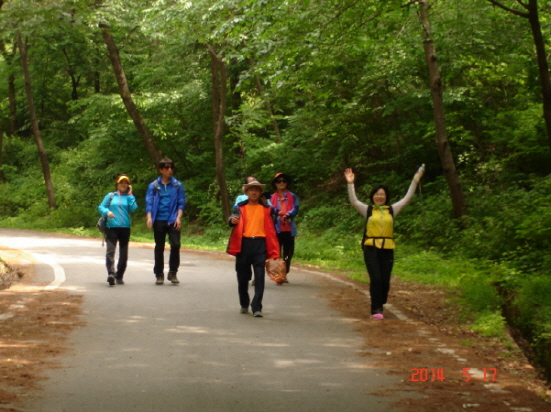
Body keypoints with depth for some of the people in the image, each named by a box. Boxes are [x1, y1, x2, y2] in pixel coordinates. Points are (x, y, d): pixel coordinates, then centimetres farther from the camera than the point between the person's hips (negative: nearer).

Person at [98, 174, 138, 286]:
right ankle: (111, 274, -30)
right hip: (112, 227, -2)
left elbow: (133, 208, -6)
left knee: (123, 254, 7)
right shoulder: (110, 196, 10)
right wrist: (107, 212, -12)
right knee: (110, 251, -18)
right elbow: (101, 207, 9)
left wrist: (129, 194, 0)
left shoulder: (129, 197, 11)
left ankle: (119, 276, 18)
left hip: (125, 228, 2)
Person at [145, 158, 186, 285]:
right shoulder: (154, 186, 6)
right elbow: (149, 202, 2)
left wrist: (178, 218, -6)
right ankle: (159, 274, 16)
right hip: (159, 221, 0)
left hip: (173, 221, 0)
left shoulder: (177, 185, 7)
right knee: (159, 248, 6)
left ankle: (173, 273, 2)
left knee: (175, 244, -12)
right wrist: (149, 217, -12)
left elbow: (181, 203, 6)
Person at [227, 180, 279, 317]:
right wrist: (232, 220, -33)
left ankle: (257, 308, -9)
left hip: (260, 244, 0)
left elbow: (270, 229, 10)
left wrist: (273, 251, 3)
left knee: (259, 277, -8)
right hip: (244, 244, 0)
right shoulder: (241, 208, 10)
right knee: (243, 277, 7)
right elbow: (233, 218, -7)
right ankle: (244, 305, 25)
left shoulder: (266, 209, 13)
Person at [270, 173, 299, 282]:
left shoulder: (292, 197, 11)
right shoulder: (272, 197, 10)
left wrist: (288, 214, -22)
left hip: (289, 229, 1)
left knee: (288, 252, 5)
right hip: (276, 228, -1)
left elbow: (295, 209, -1)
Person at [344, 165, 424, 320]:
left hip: (387, 249, 2)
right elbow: (353, 201, -6)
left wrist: (415, 180, 2)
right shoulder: (367, 210, 6)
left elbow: (407, 198, 9)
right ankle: (376, 309, -5)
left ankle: (379, 306, 22)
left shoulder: (392, 210, 11)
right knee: (375, 279, -11)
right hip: (371, 248, -2)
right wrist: (350, 184, -17)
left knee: (385, 281, 2)